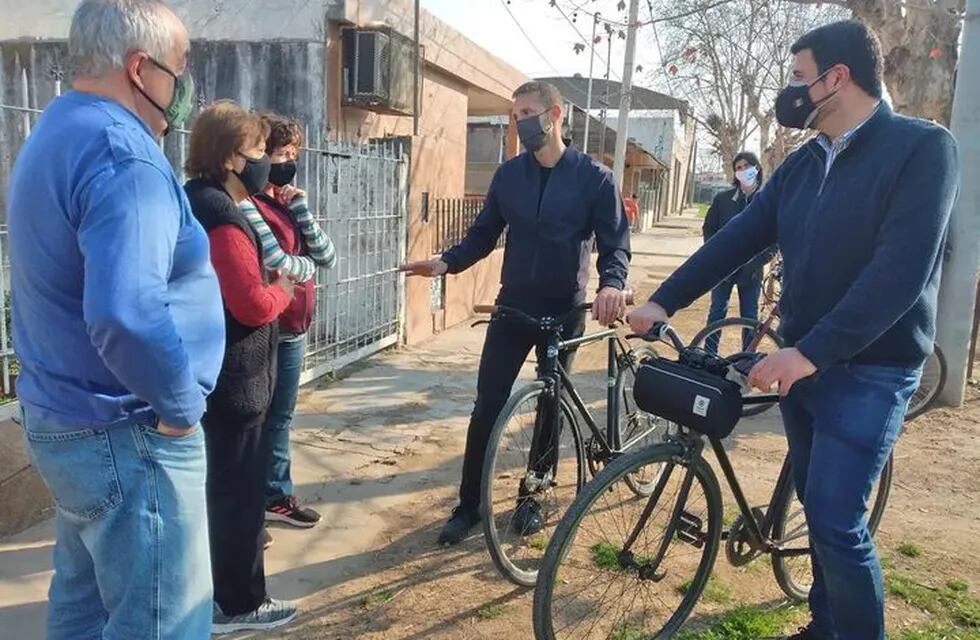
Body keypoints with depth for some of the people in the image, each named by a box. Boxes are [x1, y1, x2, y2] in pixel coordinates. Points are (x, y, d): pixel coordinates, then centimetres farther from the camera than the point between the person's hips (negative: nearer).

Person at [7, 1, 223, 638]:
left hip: (64, 417, 10)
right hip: (125, 434, -10)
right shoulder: (122, 153, -21)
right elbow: (124, 312, -36)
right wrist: (180, 404, -20)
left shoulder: (57, 132, 12)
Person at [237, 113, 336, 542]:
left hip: (292, 330, 8)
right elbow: (277, 264, -23)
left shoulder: (288, 201, 11)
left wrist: (300, 207, -8)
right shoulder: (245, 203, -14)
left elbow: (327, 257, 2)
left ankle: (276, 496, 34)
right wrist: (309, 267, -2)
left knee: (279, 418, 19)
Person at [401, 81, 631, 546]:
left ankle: (531, 498, 29)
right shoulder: (509, 174, 3)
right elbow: (483, 234, 7)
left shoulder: (594, 177, -6)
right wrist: (447, 263, -11)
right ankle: (469, 504, 13)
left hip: (565, 309, -2)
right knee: (488, 405, 0)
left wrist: (612, 283, -27)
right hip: (514, 304, 2)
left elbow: (615, 243, -6)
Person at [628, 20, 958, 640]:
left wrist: (812, 352, -28)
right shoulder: (802, 164, 8)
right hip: (803, 361, 7)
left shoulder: (923, 148, -13)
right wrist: (663, 303, -2)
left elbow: (903, 268, -23)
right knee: (817, 506, 17)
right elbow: (736, 239, 5)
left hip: (870, 370, -7)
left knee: (836, 519, -9)